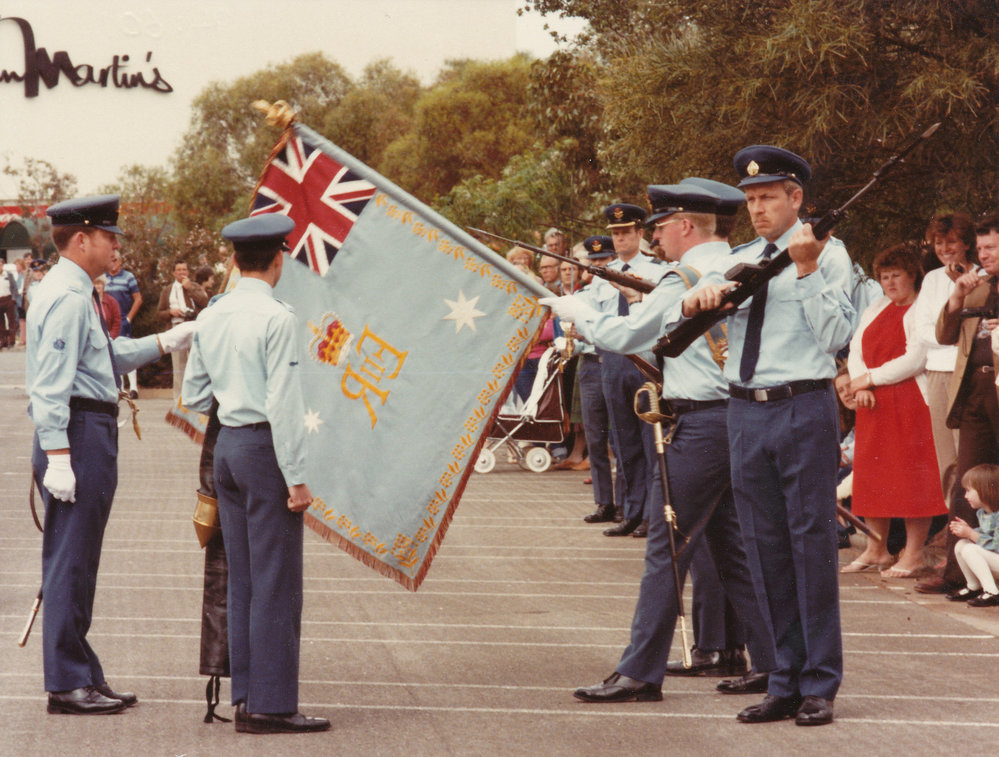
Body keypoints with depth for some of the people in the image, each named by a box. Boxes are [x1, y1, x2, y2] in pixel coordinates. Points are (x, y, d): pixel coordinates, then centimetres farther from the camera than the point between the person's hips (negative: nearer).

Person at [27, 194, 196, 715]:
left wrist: (166, 342, 25)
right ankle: (68, 684, -2)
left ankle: (82, 677, 22)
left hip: (90, 436, 11)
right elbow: (51, 383, -21)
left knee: (76, 563, 15)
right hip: (78, 434, -11)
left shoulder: (75, 294, 17)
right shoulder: (66, 297, -15)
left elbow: (108, 358, 29)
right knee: (70, 561, -6)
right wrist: (58, 457, -24)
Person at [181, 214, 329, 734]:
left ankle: (246, 697, 15)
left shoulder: (210, 318, 8)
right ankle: (272, 704, -3)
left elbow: (192, 397, 15)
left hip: (226, 444, 8)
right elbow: (283, 404, -17)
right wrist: (296, 478, -15)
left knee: (242, 580, 11)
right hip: (264, 445, -8)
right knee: (276, 582, -4)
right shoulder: (276, 319, -14)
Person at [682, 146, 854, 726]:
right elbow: (698, 309, 9)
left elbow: (837, 337, -10)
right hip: (746, 412, 5)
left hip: (803, 407, -5)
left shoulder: (828, 253, 0)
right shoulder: (740, 261, 17)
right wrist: (701, 296, -13)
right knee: (765, 550, 8)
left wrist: (807, 271, -17)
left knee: (812, 544, -3)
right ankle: (787, 681, 15)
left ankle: (820, 686, 3)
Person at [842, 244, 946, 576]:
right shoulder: (875, 311, 18)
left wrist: (870, 378, -11)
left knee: (911, 474, -7)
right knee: (872, 473, 8)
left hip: (908, 404, -8)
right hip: (872, 405, 8)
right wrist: (860, 383, -6)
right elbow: (856, 350, 13)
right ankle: (876, 550, 16)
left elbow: (915, 359, -16)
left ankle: (913, 553, -4)